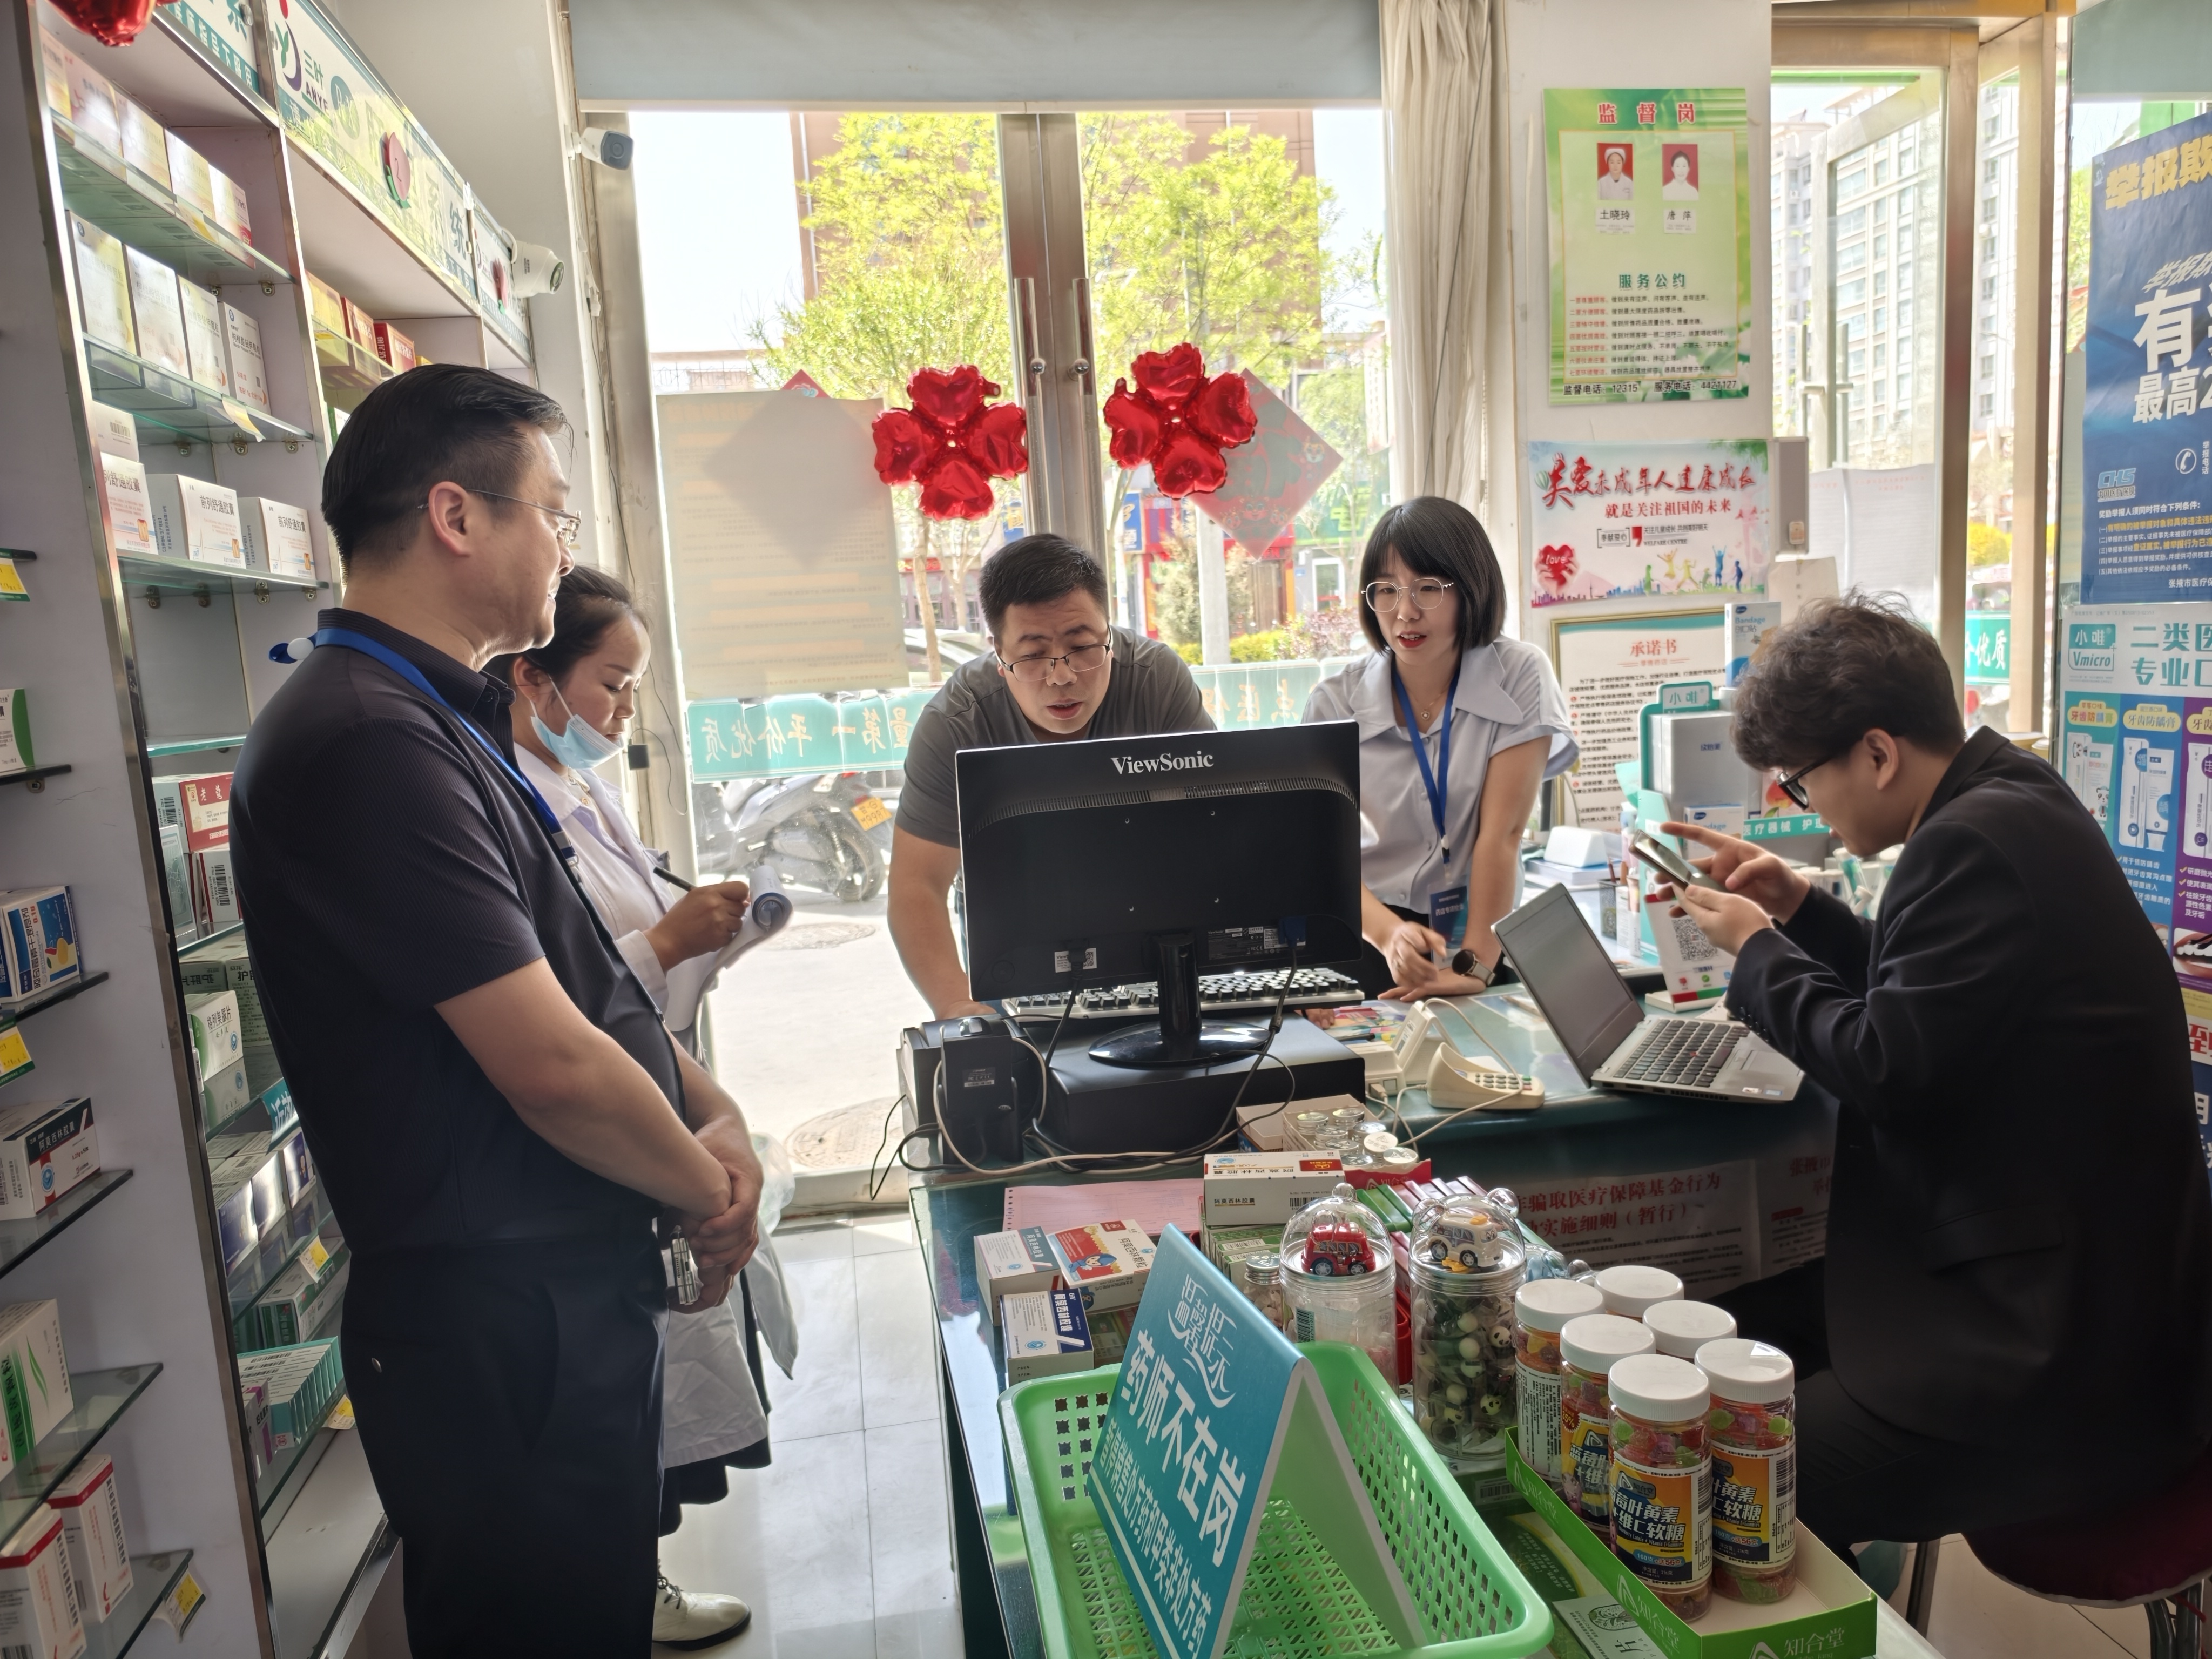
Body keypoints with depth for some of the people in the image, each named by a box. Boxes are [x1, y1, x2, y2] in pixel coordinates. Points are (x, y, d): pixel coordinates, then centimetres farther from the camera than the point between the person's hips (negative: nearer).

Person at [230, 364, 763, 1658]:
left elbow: (581, 974, 14)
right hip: (501, 1323, -9)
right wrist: (711, 1191, -9)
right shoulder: (368, 742, -23)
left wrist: (710, 1109, 0)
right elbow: (551, 1065, -25)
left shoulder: (450, 727, 11)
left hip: (581, 1290, 9)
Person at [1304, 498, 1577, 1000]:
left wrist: (1476, 967, -21)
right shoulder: (1335, 703, -3)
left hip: (1484, 933, 0)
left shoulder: (1519, 676, -5)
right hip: (1371, 940, 0)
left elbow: (1502, 834, -12)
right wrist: (1389, 935, -29)